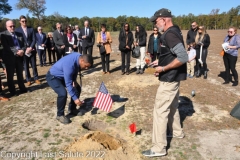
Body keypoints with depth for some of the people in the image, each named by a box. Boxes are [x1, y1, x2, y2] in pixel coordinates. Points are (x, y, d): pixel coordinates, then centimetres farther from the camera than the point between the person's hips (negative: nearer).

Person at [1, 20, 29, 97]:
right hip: (9, 57, -4)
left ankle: (22, 89, 24)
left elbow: (23, 44, 9)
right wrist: (16, 52, -22)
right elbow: (6, 47, -13)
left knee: (20, 74, 13)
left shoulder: (19, 34, 12)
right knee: (10, 75, 5)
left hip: (19, 56, 4)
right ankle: (12, 92, 14)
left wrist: (22, 50, -12)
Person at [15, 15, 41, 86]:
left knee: (34, 65, 5)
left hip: (32, 50, 1)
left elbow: (34, 39, 1)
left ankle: (36, 78, 16)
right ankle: (28, 80, 14)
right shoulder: (17, 30, 3)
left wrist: (31, 48, -12)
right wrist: (25, 49, -12)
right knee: (26, 66, 5)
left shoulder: (31, 29, 8)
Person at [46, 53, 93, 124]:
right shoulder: (69, 65, -39)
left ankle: (72, 109, 23)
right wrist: (75, 98, -30)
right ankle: (60, 115, -5)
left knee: (77, 88, 6)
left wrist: (74, 80, -6)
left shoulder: (79, 56, -14)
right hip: (53, 77, -9)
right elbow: (68, 84, -34)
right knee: (63, 93, -29)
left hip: (63, 76, 9)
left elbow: (75, 70, 7)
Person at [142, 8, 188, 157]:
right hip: (174, 77, 11)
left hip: (169, 79, -11)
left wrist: (163, 68, -22)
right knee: (172, 106, 24)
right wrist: (160, 61, 10)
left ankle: (159, 148, 6)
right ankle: (177, 132, 43)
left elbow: (183, 57, -29)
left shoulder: (170, 34, -20)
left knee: (160, 111, -4)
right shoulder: (174, 31, 11)